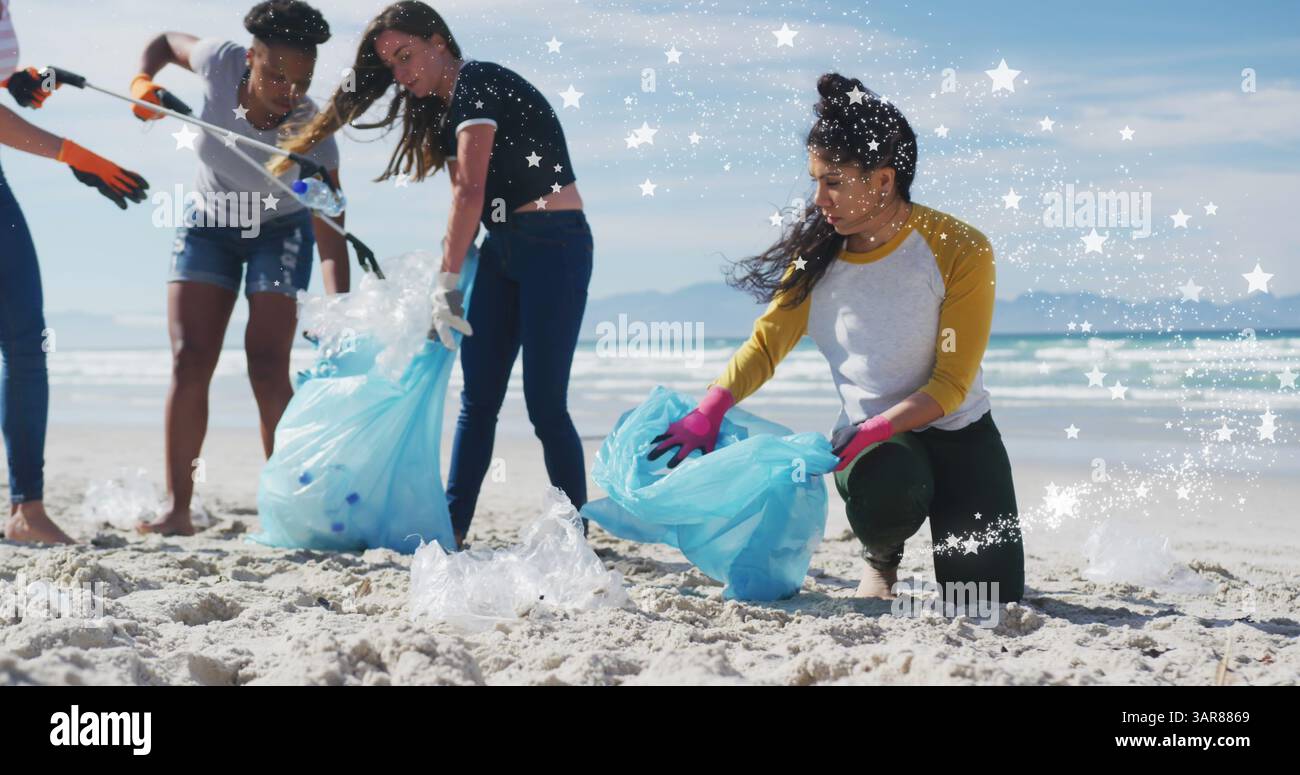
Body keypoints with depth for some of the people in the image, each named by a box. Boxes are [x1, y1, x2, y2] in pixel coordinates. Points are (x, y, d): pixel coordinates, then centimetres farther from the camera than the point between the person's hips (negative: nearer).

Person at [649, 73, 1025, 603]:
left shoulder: (961, 251, -15)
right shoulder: (820, 252, -4)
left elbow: (950, 384, -15)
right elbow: (766, 343, -6)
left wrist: (874, 431, -27)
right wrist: (709, 410, -23)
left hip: (957, 433, -1)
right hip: (868, 440, 1)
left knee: (988, 600, -13)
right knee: (885, 495, -37)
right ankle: (880, 559, 2)